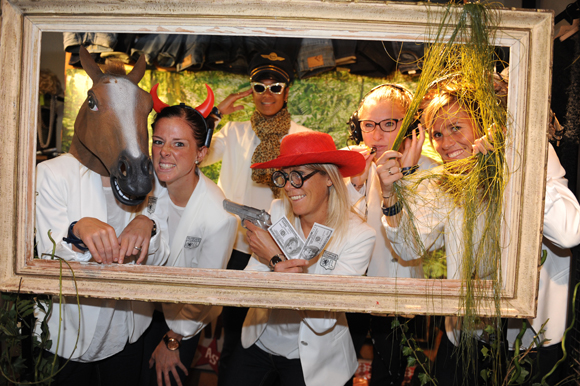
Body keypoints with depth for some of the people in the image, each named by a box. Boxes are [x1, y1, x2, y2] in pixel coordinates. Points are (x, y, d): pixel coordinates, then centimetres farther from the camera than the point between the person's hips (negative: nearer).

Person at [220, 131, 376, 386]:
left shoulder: (359, 236, -19)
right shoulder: (278, 212, -10)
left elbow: (323, 320, -24)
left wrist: (275, 258, -26)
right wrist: (278, 272, -35)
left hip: (310, 358, -2)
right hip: (258, 343, 3)